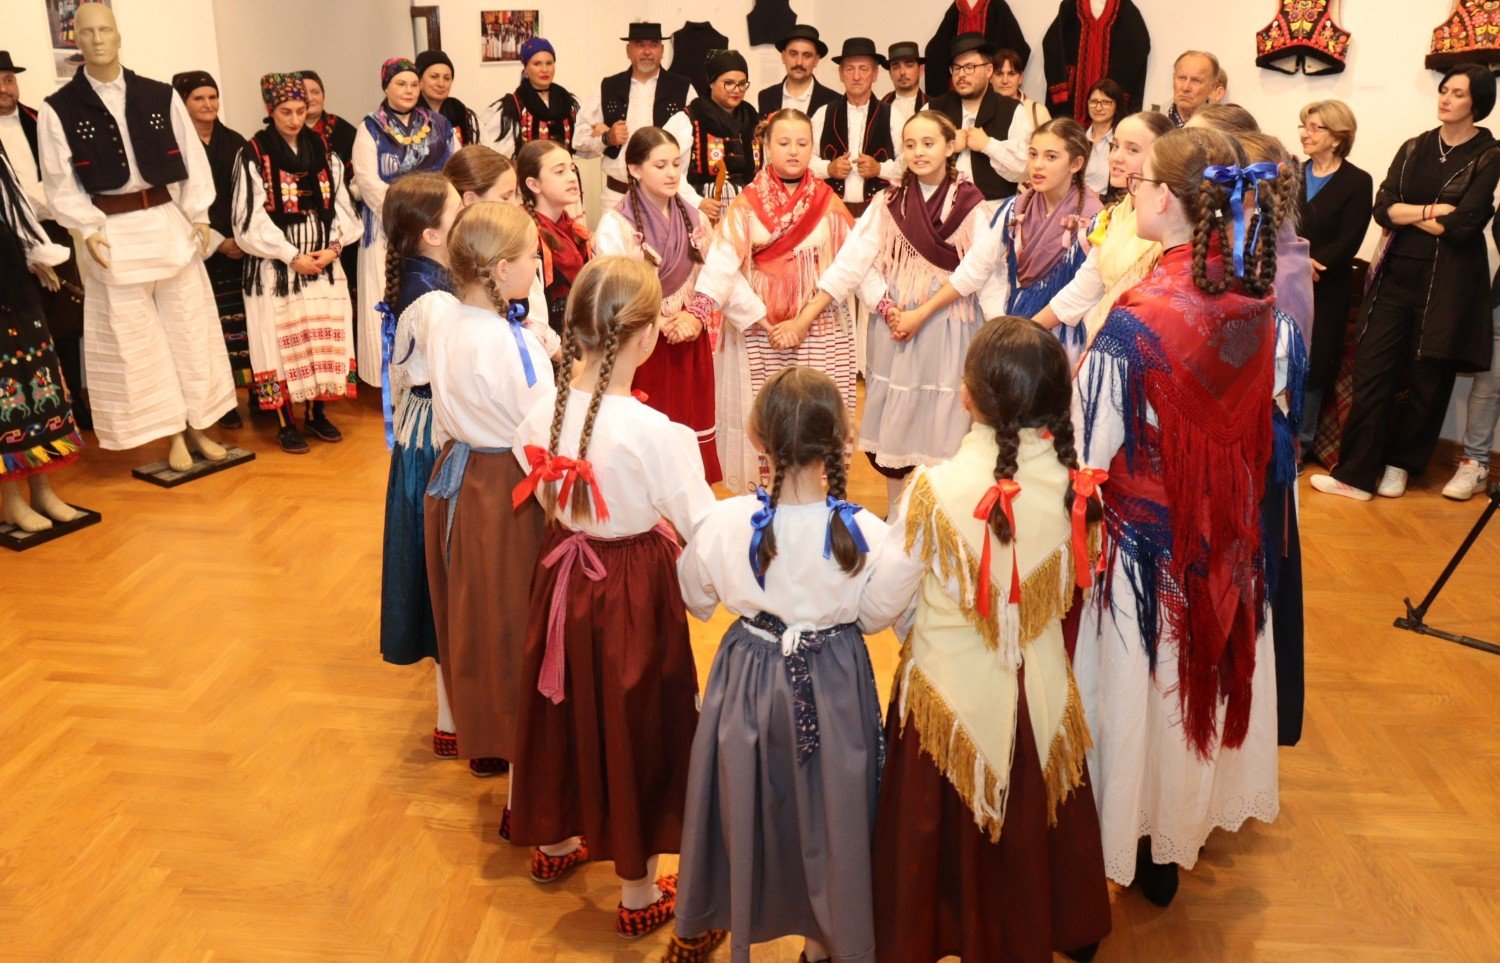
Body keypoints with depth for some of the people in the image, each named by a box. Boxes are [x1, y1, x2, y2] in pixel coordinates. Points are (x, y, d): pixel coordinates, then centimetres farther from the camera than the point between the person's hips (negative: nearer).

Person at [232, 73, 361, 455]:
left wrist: (333, 247, -7)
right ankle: (285, 422, 6)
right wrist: (293, 256, -14)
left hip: (324, 261, 4)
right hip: (276, 266, -4)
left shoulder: (322, 152, 9)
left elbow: (340, 205, 9)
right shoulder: (253, 156, -5)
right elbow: (251, 219, -9)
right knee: (282, 338, -3)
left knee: (324, 335, 6)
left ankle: (317, 413, 19)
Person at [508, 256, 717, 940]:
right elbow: (707, 531, -22)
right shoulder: (658, 434, -28)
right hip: (636, 590, -5)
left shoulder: (541, 417, -10)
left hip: (564, 575, 6)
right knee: (632, 722, 12)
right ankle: (639, 896, 30)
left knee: (566, 709, 25)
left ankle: (554, 843, 51)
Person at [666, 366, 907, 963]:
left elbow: (696, 599, -2)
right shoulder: (867, 534, -22)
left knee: (741, 801, 22)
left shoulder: (726, 523, -20)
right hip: (833, 687, -1)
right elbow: (877, 616, -6)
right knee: (827, 807, 21)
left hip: (748, 681, 1)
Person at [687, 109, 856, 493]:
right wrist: (768, 324, -19)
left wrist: (804, 321, -13)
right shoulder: (746, 205, 2)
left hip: (820, 335, 1)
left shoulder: (829, 205, 6)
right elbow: (723, 268, -10)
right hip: (758, 336, -1)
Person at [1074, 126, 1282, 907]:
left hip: (1146, 542, -6)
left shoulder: (1137, 321, -27)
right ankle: (1187, 823, 45)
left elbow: (1089, 452, -23)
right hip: (1226, 531, 6)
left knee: (1139, 688, 13)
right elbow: (1255, 421, 5)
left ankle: (1138, 852, 33)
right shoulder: (1252, 302, -7)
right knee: (1205, 669, 23)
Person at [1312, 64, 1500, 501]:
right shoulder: (1414, 149, 12)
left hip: (1448, 282, -3)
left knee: (1430, 378, 4)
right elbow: (1382, 208, 0)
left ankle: (1399, 465, 20)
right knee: (1372, 371, -3)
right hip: (1398, 274, 3)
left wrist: (1408, 214, -4)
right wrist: (1433, 211, -11)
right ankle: (1355, 474, 0)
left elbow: (1463, 225, -13)